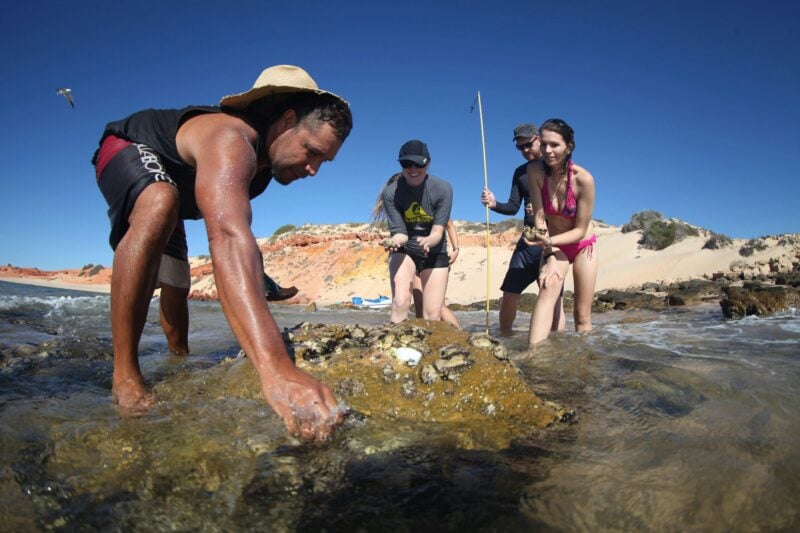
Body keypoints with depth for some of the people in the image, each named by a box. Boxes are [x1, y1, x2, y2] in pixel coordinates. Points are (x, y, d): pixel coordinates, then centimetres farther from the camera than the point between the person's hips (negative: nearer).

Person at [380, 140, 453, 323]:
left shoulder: (442, 189, -17)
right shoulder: (390, 192, -16)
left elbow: (438, 232, -20)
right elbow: (399, 232, -16)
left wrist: (427, 241, -43)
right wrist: (394, 240, -40)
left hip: (435, 253, 1)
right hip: (404, 251, 0)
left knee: (432, 316, -1)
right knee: (401, 302, -26)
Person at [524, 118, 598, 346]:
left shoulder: (584, 179, -24)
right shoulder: (535, 171, -20)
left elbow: (581, 230, -19)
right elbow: (539, 216, -20)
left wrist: (548, 241, -33)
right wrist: (550, 256, -29)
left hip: (582, 246, 1)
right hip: (553, 245, 0)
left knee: (582, 316, 2)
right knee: (549, 289, -29)